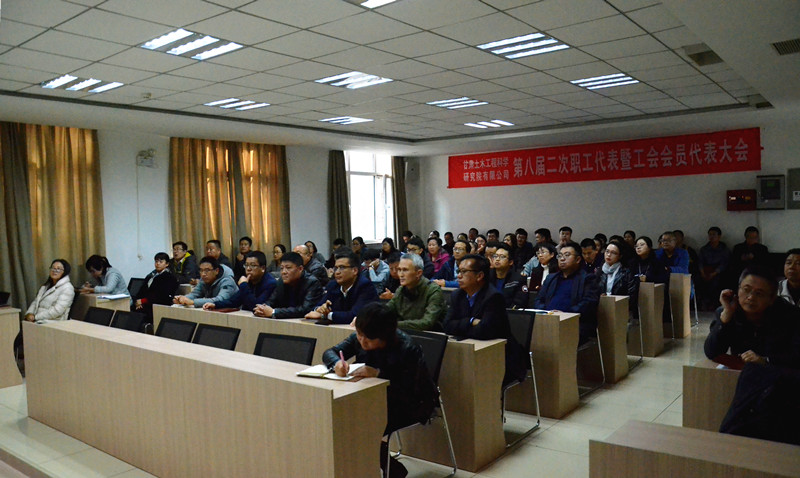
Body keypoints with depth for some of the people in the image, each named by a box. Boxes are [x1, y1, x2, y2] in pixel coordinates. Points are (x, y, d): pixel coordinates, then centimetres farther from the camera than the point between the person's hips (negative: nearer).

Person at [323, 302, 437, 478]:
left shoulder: (407, 349, -28)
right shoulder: (359, 339, -10)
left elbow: (409, 393, -30)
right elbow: (329, 352, -4)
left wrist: (378, 373, -40)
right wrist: (336, 362, -28)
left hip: (413, 404, -6)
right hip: (379, 398, 7)